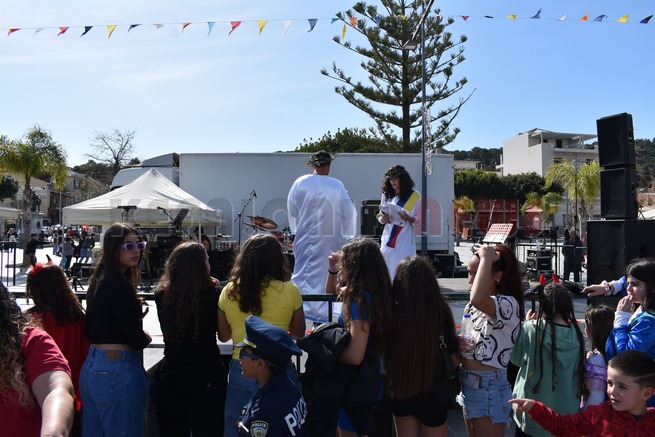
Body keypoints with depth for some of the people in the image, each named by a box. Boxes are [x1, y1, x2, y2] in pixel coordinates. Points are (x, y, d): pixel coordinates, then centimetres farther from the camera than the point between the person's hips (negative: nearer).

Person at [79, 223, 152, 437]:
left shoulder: (98, 281, 10)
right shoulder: (120, 286, -18)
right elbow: (136, 340, -19)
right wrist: (146, 337, 4)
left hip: (92, 367, 9)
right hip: (117, 371, -9)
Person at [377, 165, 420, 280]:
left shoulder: (414, 196, 0)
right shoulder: (386, 195, 10)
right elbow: (379, 216, 17)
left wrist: (409, 218, -17)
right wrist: (382, 219, -5)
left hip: (404, 241, -3)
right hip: (388, 239, 4)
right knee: (387, 270, 2)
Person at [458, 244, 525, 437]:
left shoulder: (508, 304, -21)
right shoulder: (472, 305, 6)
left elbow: (477, 299, -43)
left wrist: (486, 259, -31)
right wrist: (458, 344, -4)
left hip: (489, 386, -8)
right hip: (468, 382, 8)